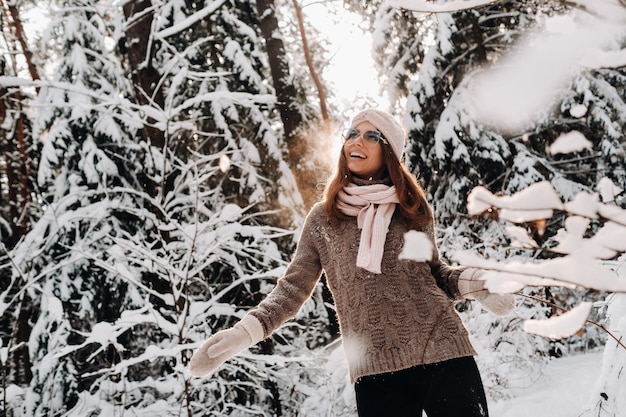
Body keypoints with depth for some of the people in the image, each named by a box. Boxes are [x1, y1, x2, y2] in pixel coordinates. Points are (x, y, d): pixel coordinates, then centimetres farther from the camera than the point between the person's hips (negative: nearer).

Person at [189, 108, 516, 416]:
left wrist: (472, 282, -2)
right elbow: (293, 288, 8)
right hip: (375, 371, 0)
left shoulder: (413, 208, 9)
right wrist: (245, 331, -6)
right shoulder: (324, 218, 7)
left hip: (444, 354, 1)